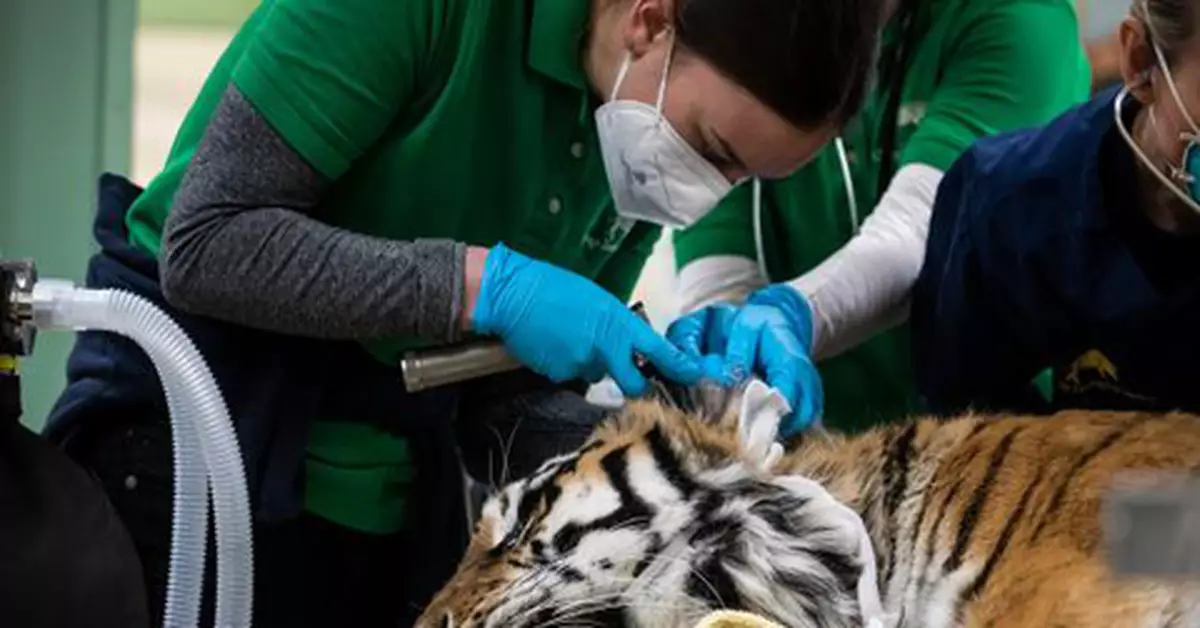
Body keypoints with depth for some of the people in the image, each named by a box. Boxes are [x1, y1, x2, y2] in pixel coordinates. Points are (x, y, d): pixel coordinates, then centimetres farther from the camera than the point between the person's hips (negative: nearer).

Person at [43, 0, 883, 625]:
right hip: (192, 439, -6)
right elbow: (206, 244, -26)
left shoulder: (649, 126, -4)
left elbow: (534, 375, 6)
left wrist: (679, 366, -13)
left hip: (399, 498, 6)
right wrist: (486, 285, -29)